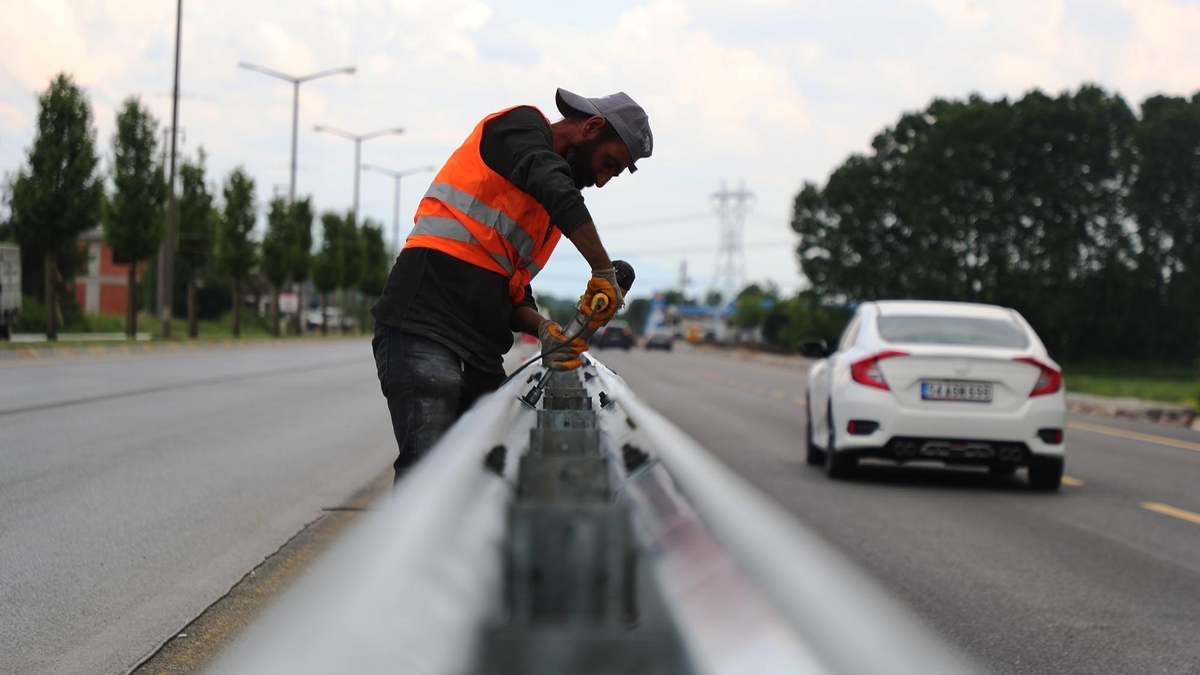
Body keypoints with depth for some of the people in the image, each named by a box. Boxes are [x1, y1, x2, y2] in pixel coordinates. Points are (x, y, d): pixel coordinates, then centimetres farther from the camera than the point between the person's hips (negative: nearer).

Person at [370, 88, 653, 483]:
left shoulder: (546, 213, 27)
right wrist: (605, 272, -18)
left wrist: (542, 330, 2)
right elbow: (554, 189, -19)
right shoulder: (522, 126, 3)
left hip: (481, 354, 9)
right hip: (424, 328, -9)